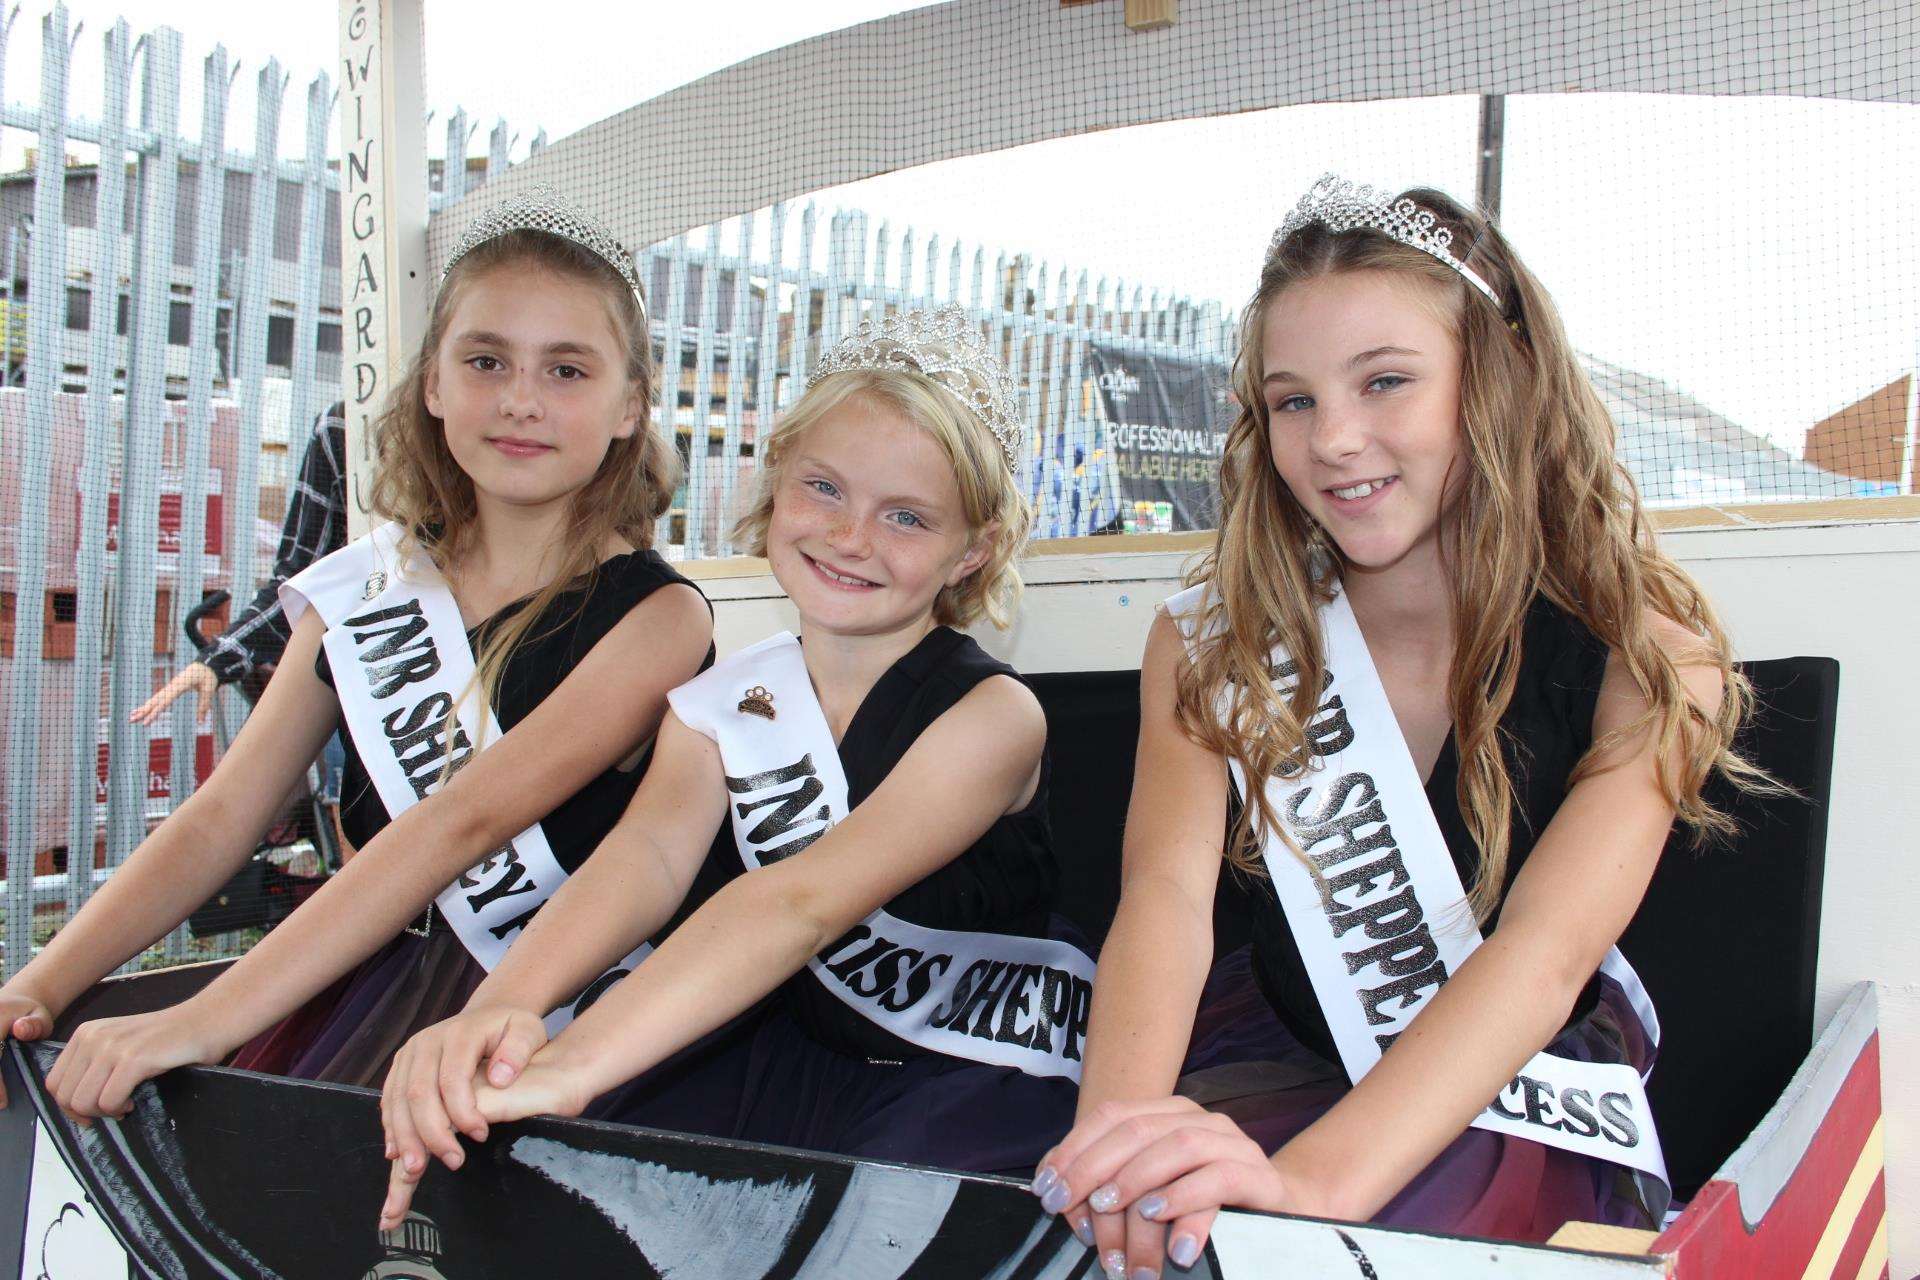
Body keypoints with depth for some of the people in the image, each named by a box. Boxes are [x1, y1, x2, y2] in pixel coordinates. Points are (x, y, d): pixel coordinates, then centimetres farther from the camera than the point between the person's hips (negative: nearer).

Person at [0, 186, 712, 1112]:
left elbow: (463, 820, -19)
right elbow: (222, 818, 6)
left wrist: (203, 1024, -25)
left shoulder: (656, 618, -9)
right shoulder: (365, 590, 8)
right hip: (348, 994, 5)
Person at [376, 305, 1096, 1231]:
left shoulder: (991, 717, -17)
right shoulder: (722, 703, -1)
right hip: (792, 1045, 4)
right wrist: (504, 1004, -42)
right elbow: (648, 852, -20)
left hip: (987, 1075, -4)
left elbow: (803, 900, -31)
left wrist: (575, 1064, -44)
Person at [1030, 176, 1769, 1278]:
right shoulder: (1210, 641, -6)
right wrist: (1121, 1122, -41)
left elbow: (1542, 956, -27)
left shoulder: (1648, 657, -13)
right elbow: (1167, 892, -19)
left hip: (1529, 1099, -2)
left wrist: (1313, 1178, -44)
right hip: (1281, 1056, 2)